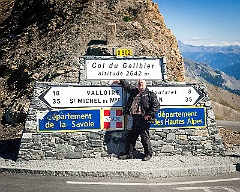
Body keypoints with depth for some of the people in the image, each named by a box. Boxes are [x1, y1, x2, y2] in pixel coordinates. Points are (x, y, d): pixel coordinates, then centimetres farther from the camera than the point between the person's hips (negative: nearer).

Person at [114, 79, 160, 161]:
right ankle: (129, 154, 19)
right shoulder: (134, 92, 18)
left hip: (144, 119, -6)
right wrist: (120, 81, 33)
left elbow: (156, 105, -8)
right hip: (135, 119, 6)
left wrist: (149, 114, -13)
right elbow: (127, 86, 35)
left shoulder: (150, 94, 0)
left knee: (145, 137, -3)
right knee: (131, 136, 9)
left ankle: (148, 154, 12)